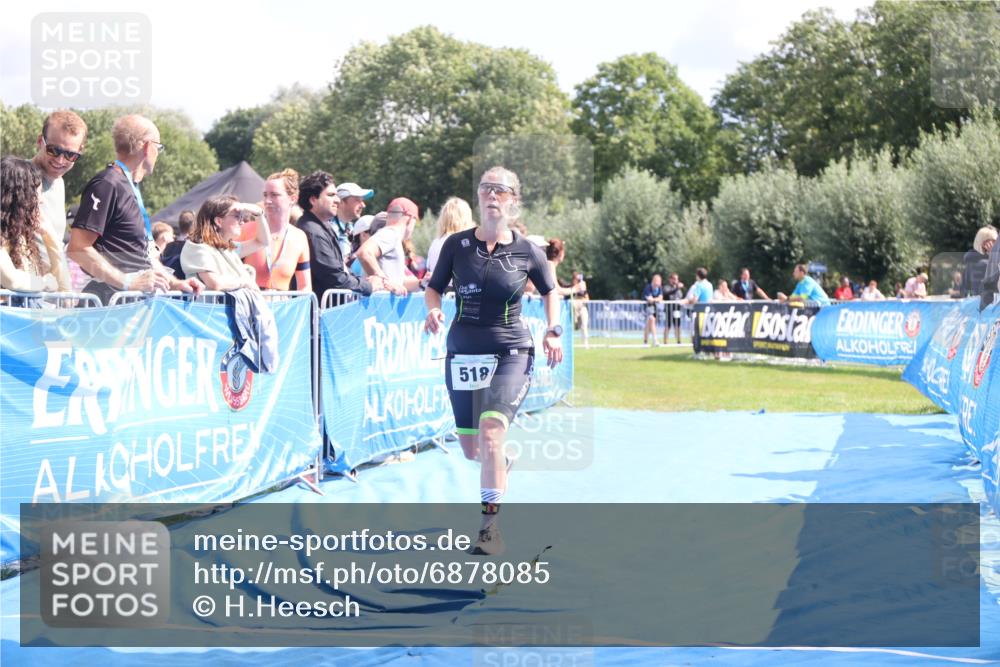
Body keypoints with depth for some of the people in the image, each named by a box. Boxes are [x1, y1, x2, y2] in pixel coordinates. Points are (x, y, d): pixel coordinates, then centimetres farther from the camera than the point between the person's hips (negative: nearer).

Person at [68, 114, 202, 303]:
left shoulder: (131, 188, 22)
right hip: (114, 299, -9)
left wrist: (174, 283, 16)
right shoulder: (107, 185, -8)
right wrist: (128, 282, -20)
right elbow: (77, 249, -16)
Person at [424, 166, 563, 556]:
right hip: (463, 352, 3)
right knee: (471, 449, 10)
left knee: (490, 432, -23)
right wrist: (433, 310, -12)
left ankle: (490, 525, -15)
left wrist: (554, 331, 0)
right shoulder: (456, 244, -1)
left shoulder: (527, 252, -2)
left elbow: (550, 291, 14)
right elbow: (434, 287, 10)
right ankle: (502, 461, 48)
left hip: (511, 352, -3)